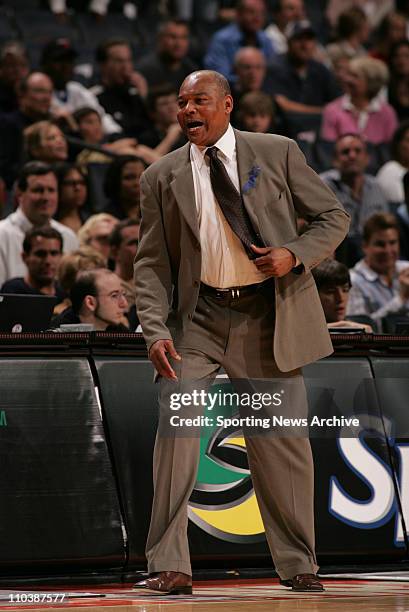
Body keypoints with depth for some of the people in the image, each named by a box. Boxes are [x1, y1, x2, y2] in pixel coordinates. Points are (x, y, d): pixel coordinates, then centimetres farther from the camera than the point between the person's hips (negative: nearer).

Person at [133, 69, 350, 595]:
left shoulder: (277, 154, 2)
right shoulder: (162, 177, 5)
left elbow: (333, 216, 8)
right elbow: (152, 263, 5)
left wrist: (295, 255, -12)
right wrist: (156, 331, -9)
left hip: (268, 313, 0)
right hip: (198, 315, 0)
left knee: (282, 443, 4)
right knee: (176, 429, -13)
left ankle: (297, 566, 20)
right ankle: (170, 567, -9)